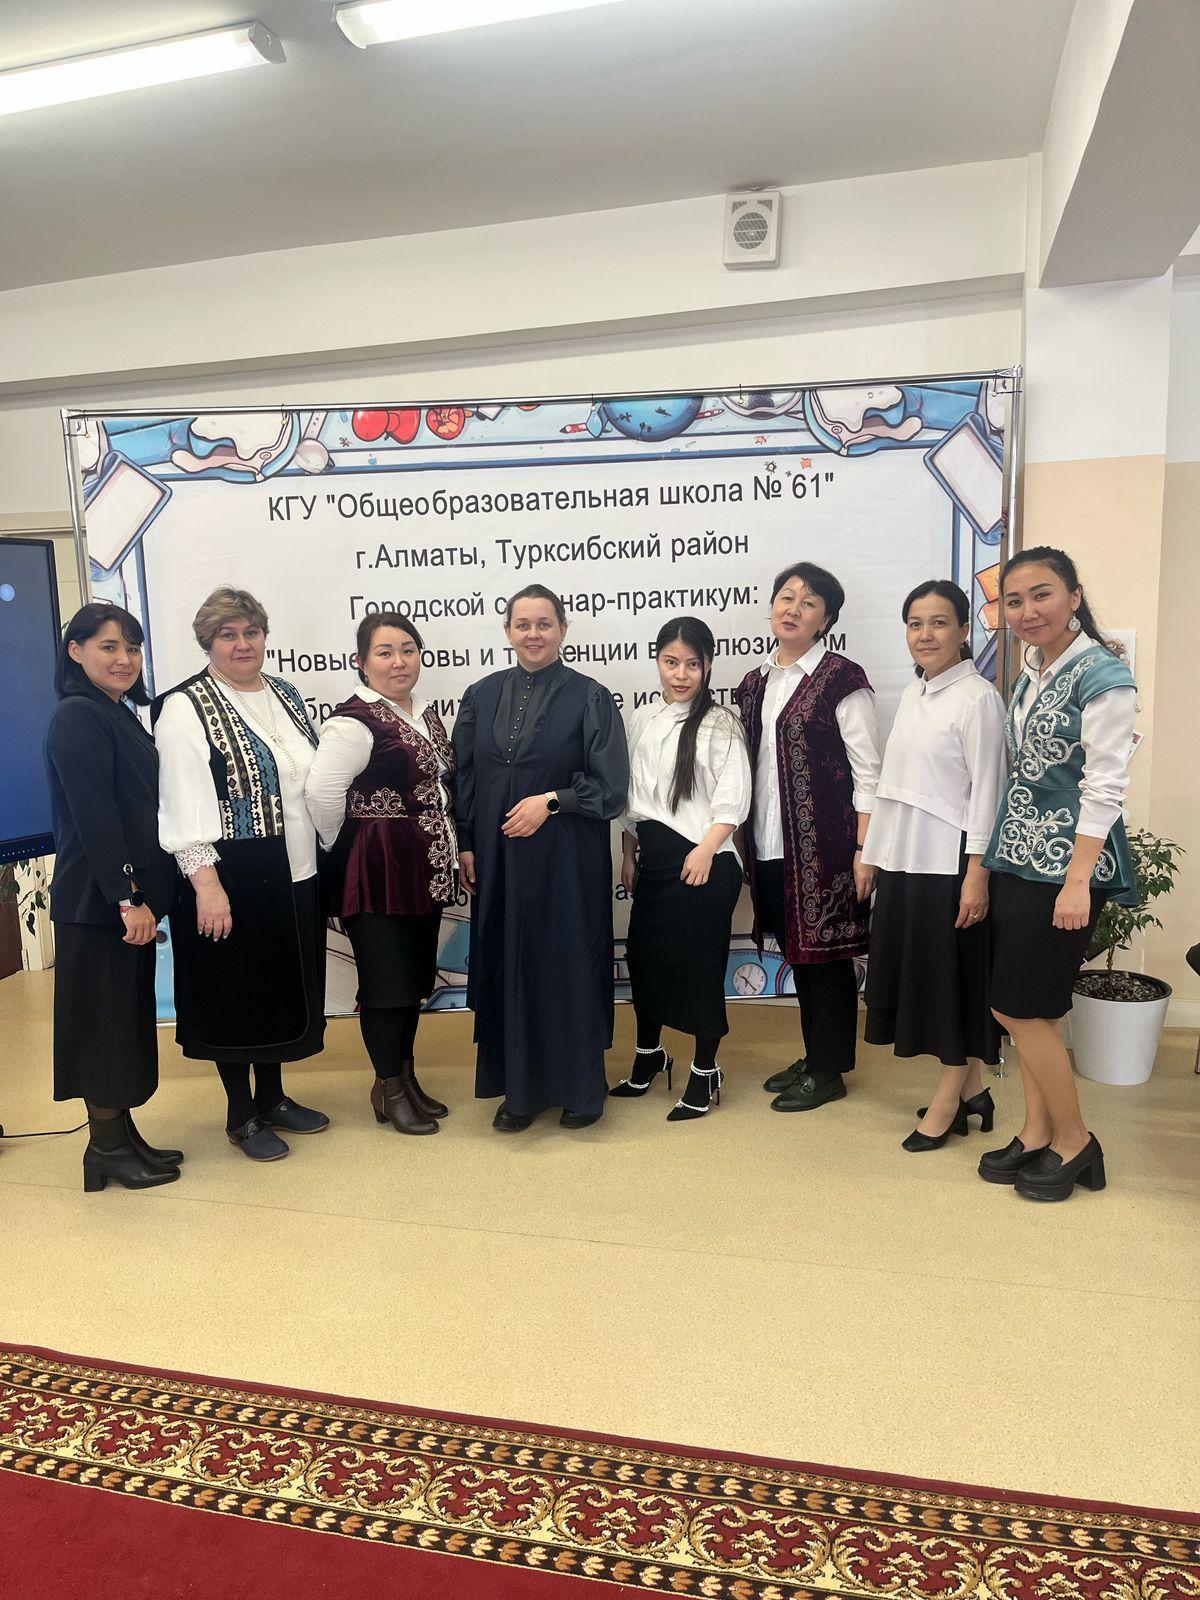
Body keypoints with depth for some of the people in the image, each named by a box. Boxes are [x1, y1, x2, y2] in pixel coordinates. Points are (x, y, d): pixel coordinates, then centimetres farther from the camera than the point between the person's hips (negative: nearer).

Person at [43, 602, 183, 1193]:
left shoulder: (122, 715, 15)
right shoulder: (77, 718, -13)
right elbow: (93, 816, -20)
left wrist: (144, 895, 14)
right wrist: (128, 897, -21)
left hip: (130, 896, 9)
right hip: (98, 899, -9)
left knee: (128, 1015, 15)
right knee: (105, 1016, 1)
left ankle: (123, 1134, 26)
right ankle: (105, 1145, 14)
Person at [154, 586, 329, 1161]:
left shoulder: (285, 694, 10)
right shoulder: (186, 708, -10)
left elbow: (315, 777, 16)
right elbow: (183, 805, -15)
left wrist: (319, 860, 15)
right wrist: (206, 884, -21)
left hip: (294, 875, 6)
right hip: (229, 880, -6)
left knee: (283, 985, 15)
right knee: (235, 990, 6)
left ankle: (272, 1096, 33)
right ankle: (241, 1115, 22)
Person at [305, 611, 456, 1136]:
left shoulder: (425, 713, 11)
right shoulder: (354, 719, -15)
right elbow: (321, 792, -23)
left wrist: (451, 853, 12)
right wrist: (348, 850, -10)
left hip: (425, 870, 8)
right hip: (377, 872, -8)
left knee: (415, 975, 16)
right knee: (385, 979, 3)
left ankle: (405, 1076, 31)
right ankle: (388, 1088, 19)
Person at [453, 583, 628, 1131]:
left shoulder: (590, 697, -4)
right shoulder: (481, 696, 7)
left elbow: (610, 786, -5)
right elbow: (463, 778, 10)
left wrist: (550, 801, -15)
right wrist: (464, 846, 3)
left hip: (567, 859, -3)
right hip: (497, 858, 3)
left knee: (569, 965, 4)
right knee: (505, 966, 9)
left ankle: (580, 1088, 22)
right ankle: (518, 1089, 24)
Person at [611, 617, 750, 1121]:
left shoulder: (720, 724, -6)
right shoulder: (642, 720, 10)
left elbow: (733, 800, -11)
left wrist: (705, 850, -19)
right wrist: (629, 854, 13)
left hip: (703, 860, -5)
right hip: (653, 858, 6)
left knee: (701, 963, 1)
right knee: (643, 953, 12)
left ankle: (704, 1074, 17)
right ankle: (648, 1056, 35)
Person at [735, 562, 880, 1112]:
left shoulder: (842, 679, -7)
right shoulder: (755, 683, 12)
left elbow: (868, 771, -9)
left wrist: (865, 851, -14)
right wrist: (745, 844, 11)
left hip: (825, 846, -6)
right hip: (771, 847, 6)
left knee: (825, 955, 3)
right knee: (798, 954, 15)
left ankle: (829, 1071, 17)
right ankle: (813, 1058, 29)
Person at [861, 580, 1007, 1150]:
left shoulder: (977, 697, -10)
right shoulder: (912, 694, 12)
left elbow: (986, 789, -14)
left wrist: (977, 872, -17)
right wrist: (873, 855, 14)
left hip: (949, 862, -8)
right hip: (904, 859, 8)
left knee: (954, 975, 3)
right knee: (917, 970, 12)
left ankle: (949, 1099, 17)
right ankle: (969, 1088, 26)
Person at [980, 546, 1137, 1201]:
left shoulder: (1101, 675, -12)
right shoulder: (1028, 676, 12)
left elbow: (1104, 785, -17)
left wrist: (1078, 881, -20)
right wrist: (990, 862, 15)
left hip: (1063, 865, -8)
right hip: (1017, 858, 8)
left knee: (1021, 1009, -2)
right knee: (1022, 1010, 11)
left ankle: (1074, 1143, 16)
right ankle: (1037, 1134, 25)